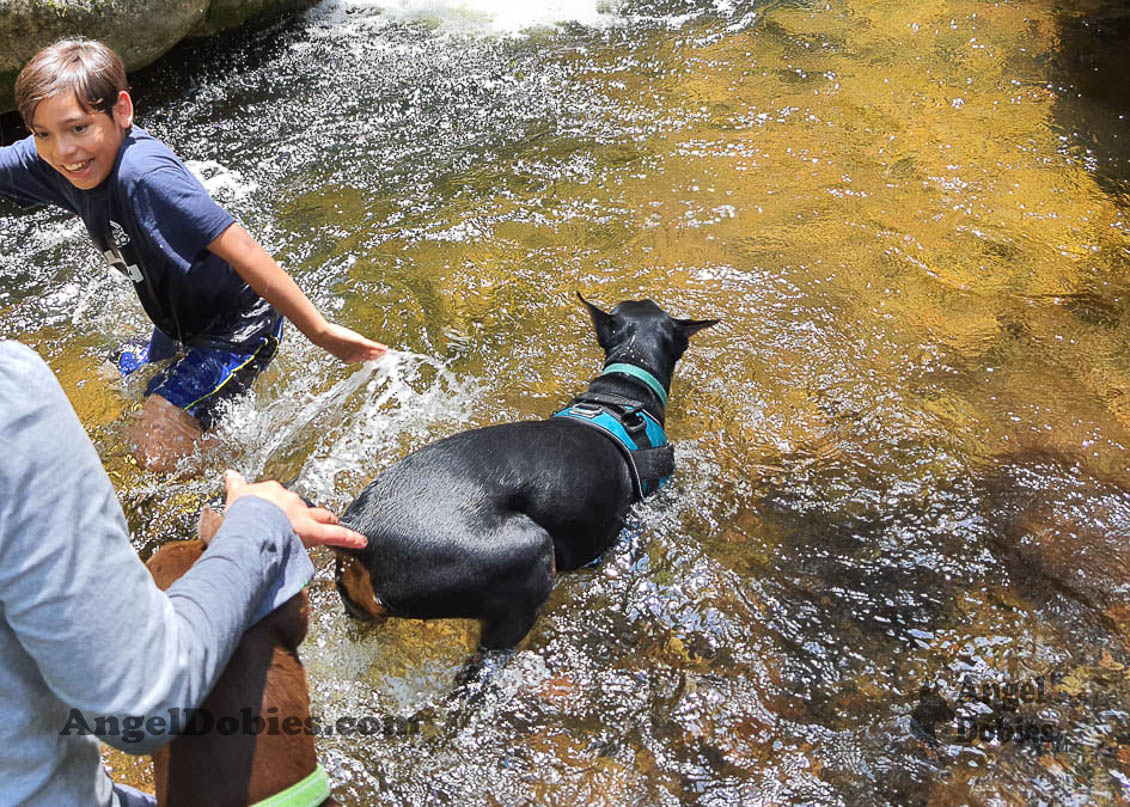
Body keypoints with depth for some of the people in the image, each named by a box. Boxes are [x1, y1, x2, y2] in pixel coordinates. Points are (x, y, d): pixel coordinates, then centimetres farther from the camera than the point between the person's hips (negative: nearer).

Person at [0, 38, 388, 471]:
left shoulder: (144, 173, -35)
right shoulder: (50, 159, -9)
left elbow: (239, 249, -36)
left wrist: (320, 331, -34)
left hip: (237, 325, -9)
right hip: (179, 326, 9)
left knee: (156, 451, -16)